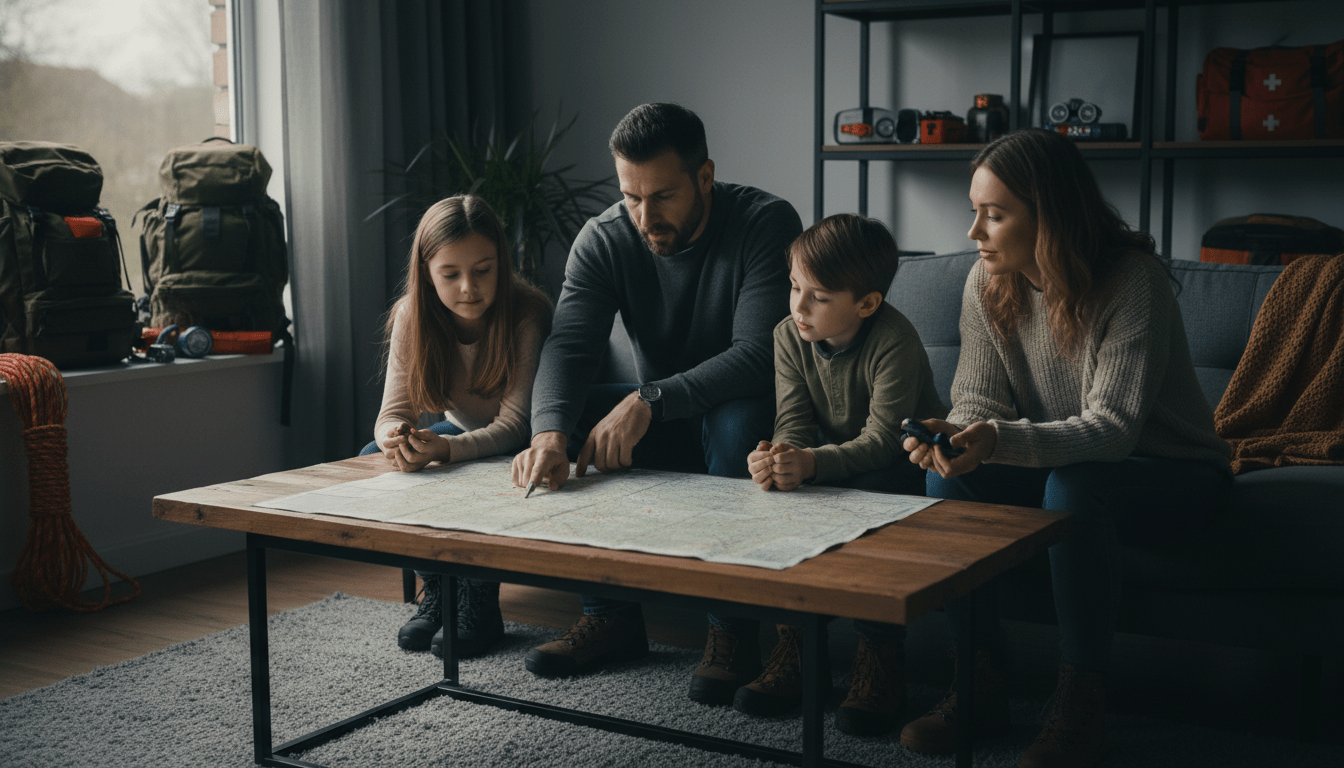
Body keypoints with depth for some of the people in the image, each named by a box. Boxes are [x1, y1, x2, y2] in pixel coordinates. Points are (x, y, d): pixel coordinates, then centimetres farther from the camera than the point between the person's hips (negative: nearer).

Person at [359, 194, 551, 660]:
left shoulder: (527, 315, -27)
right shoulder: (411, 317, -16)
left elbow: (514, 425, -30)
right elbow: (393, 411, -18)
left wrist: (442, 449, -47)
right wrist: (395, 438, -44)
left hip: (516, 446, -5)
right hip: (461, 432, 5)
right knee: (373, 459, -18)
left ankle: (480, 608, -16)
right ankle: (437, 591, -6)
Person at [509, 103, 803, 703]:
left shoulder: (766, 224, -20)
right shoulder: (603, 240, -8)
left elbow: (759, 354, -30)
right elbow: (567, 344, -21)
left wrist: (650, 401, -40)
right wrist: (549, 431, -42)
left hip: (745, 411, -4)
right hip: (659, 421, 4)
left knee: (739, 419, -37)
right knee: (565, 419, -20)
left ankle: (733, 628, -26)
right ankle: (611, 613, -11)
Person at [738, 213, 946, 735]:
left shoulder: (894, 342, -26)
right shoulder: (789, 336, -9)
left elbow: (882, 439, -31)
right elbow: (794, 422, -13)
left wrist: (812, 463, -47)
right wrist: (779, 459, -37)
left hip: (907, 462, -5)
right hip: (835, 454, 5)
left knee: (874, 496, -35)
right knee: (778, 487, -22)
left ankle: (880, 655, -23)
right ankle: (795, 643, -13)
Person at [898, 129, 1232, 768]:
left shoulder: (1133, 281, -24)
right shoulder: (987, 284, -7)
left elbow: (1112, 429, -31)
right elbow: (979, 400, -5)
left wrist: (999, 440, -48)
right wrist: (952, 436, -30)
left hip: (1171, 471, -5)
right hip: (1058, 462, 5)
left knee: (1072, 485, -37)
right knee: (947, 476, -22)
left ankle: (1081, 700, -23)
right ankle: (979, 684, -13)